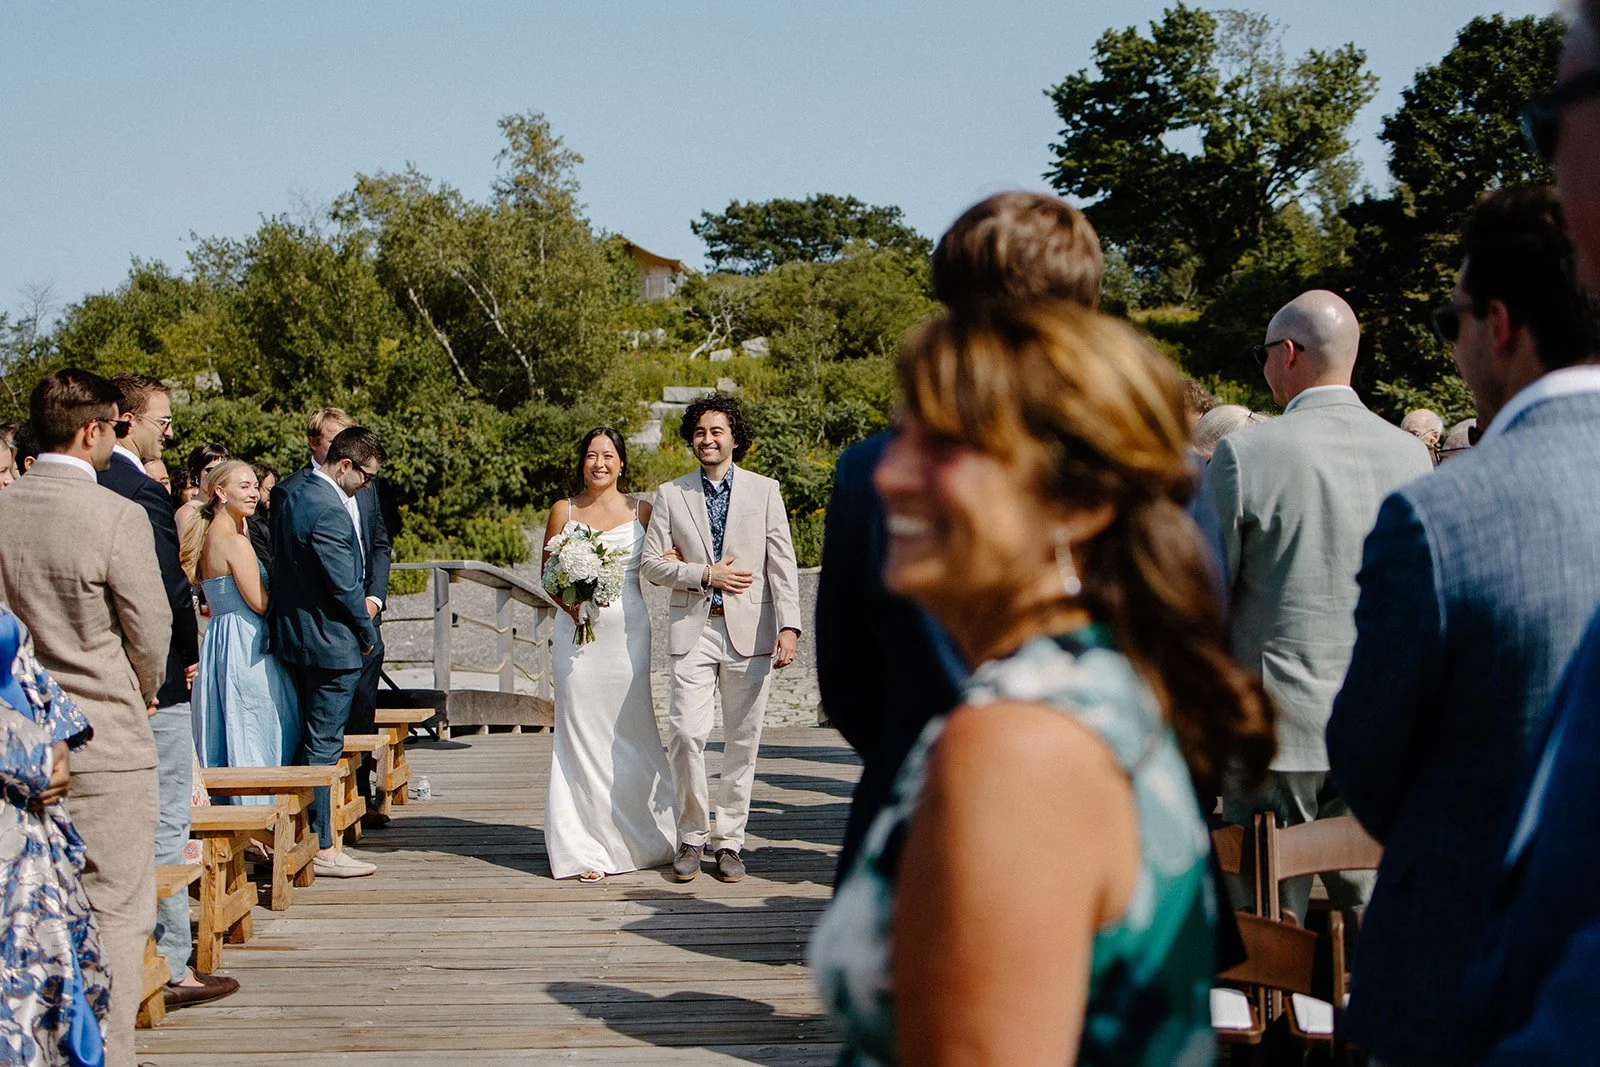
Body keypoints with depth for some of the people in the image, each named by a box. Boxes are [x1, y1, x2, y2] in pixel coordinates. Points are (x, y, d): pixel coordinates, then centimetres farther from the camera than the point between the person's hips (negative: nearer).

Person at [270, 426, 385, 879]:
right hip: (330, 641, -10)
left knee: (309, 740, 17)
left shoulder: (293, 494, 8)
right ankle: (322, 849, 3)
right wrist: (367, 632, -5)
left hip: (293, 634, 10)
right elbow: (344, 585, -20)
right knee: (324, 745, -3)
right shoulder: (329, 512, -23)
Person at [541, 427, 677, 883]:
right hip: (577, 633, 0)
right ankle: (589, 849, 2)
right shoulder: (563, 511, 7)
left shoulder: (641, 511, 6)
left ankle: (639, 837, 19)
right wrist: (570, 603, -8)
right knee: (582, 734, -2)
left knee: (630, 732, 3)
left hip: (628, 632, 0)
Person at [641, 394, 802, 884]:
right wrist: (706, 575, -8)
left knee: (742, 741, 3)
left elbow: (782, 564, 1)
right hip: (693, 629, 0)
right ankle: (692, 836, 6)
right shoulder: (670, 494, 10)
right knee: (686, 733, -10)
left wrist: (789, 627, -9)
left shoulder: (764, 491, 7)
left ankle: (729, 841, 14)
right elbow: (651, 562, 6)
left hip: (750, 631, 0)